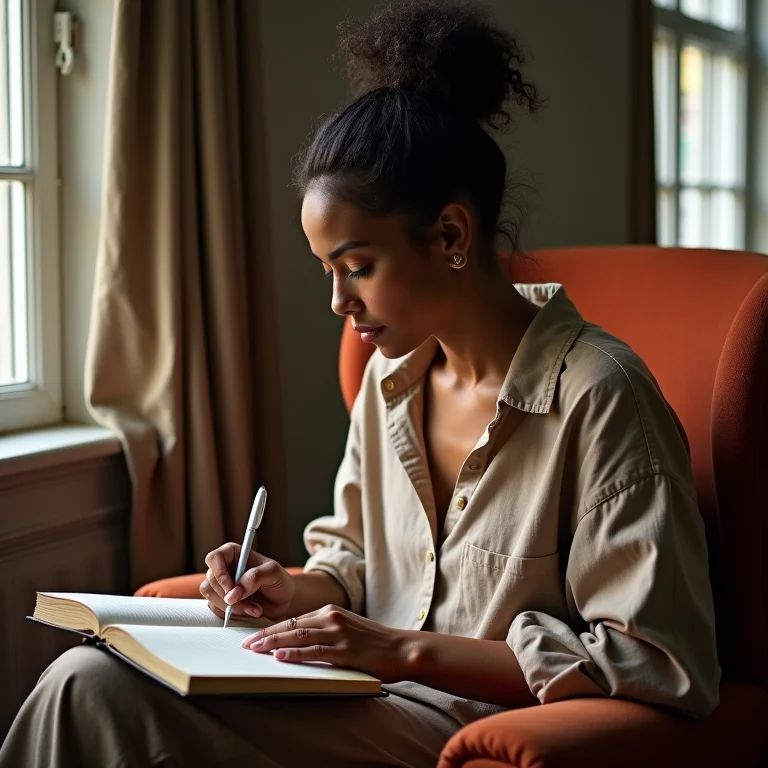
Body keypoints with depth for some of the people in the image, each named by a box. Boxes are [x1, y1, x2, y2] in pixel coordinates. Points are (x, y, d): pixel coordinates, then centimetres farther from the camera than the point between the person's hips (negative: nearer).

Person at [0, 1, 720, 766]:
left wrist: (406, 647, -20)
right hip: (379, 704, 7)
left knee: (94, 692, -21)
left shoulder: (597, 395, -16)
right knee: (86, 679, -17)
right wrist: (299, 593, -2)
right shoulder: (391, 375, 7)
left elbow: (666, 666, -17)